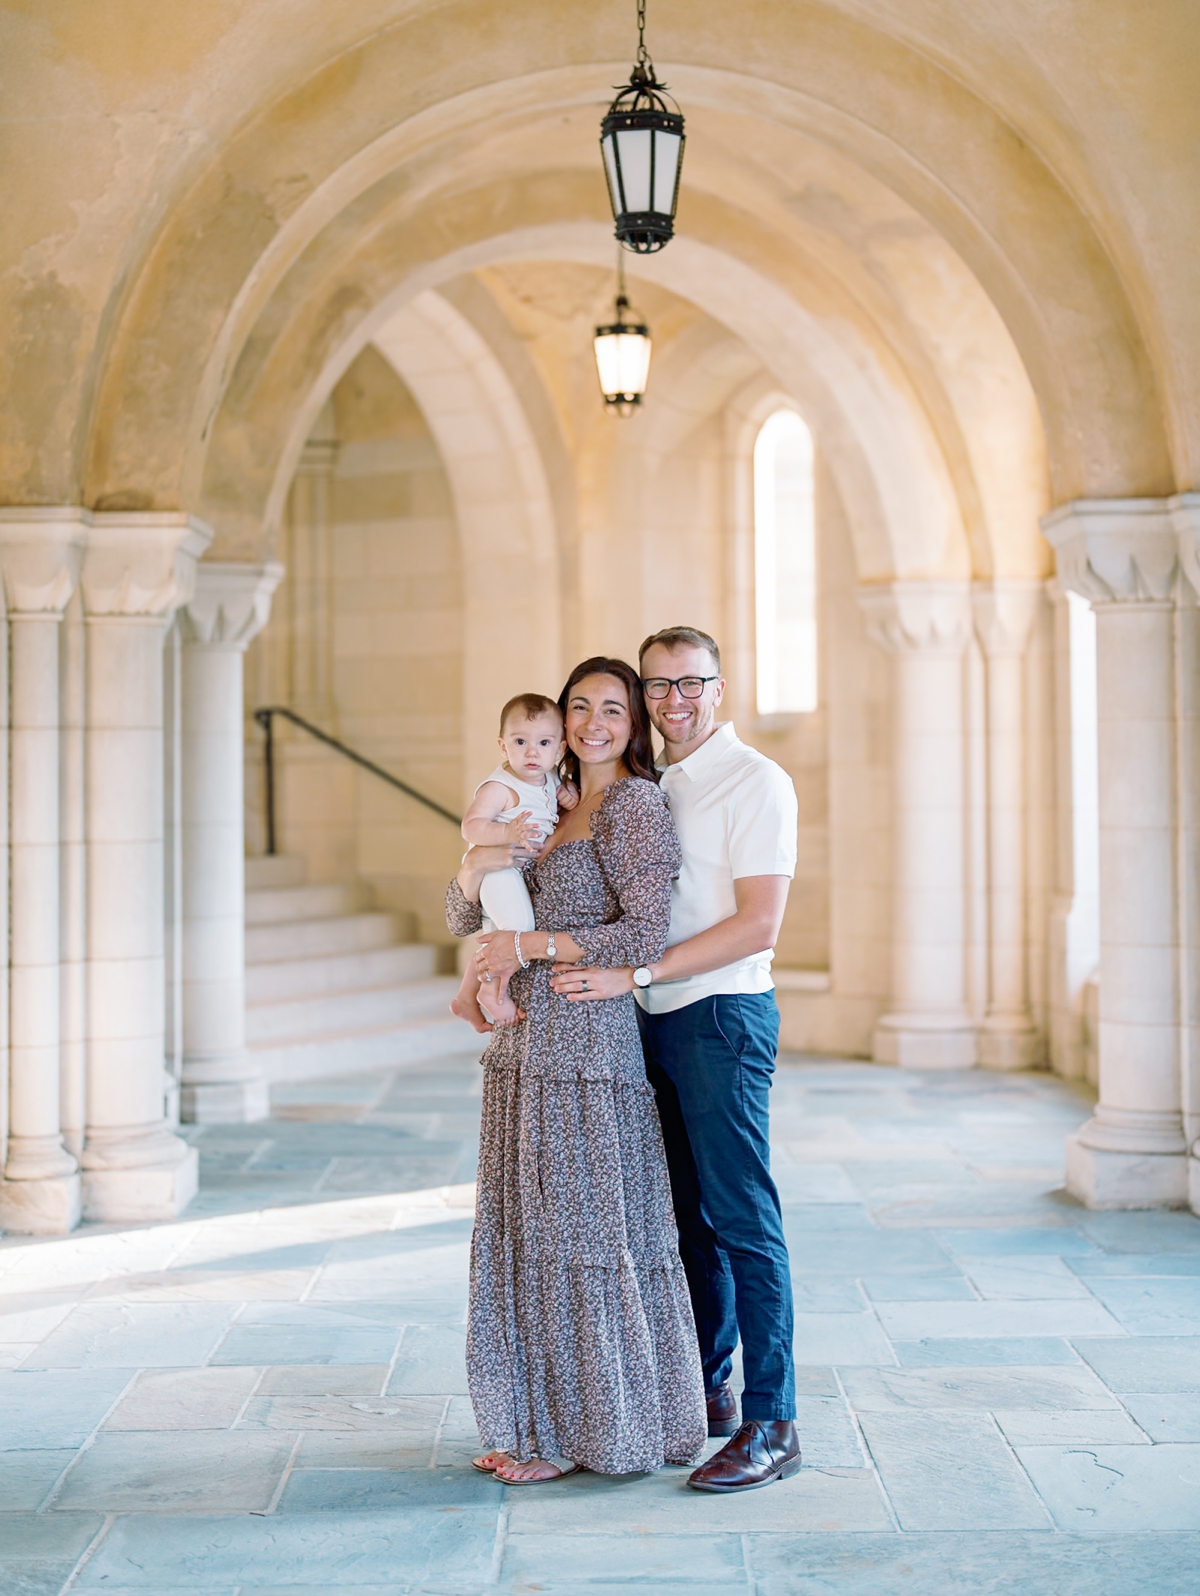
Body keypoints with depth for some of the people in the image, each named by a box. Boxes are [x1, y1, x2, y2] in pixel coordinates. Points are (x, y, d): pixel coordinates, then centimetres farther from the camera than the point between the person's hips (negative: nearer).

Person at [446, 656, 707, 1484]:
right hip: (527, 1044, 8)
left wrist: (531, 946, -14)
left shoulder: (636, 807, -7)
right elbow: (463, 918, 16)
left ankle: (587, 1430, 8)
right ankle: (540, 1424, 19)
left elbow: (647, 933, -18)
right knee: (527, 1230, 10)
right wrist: (476, 867, -6)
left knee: (584, 1230, -2)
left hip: (589, 1043, -8)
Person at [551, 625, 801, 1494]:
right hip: (657, 1024, 8)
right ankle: (705, 1391, 25)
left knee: (741, 1219, -7)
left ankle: (771, 1424, -2)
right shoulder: (652, 789, 16)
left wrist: (632, 975, -20)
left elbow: (758, 927, -17)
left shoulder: (755, 783, -9)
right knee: (687, 1217, 14)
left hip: (722, 1018, -8)